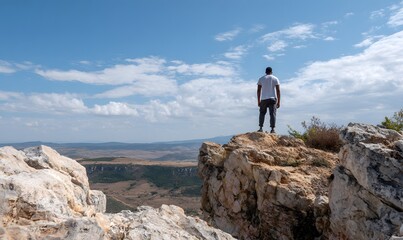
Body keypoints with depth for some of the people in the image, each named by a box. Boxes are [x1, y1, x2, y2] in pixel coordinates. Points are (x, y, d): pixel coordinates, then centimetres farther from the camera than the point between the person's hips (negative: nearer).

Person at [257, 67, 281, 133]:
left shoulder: (261, 79, 8)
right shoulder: (275, 79, 7)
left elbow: (258, 90, 3)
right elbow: (278, 91, 1)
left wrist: (258, 101, 6)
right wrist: (278, 102, 3)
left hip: (264, 99, 1)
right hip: (272, 99, 0)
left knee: (262, 113, 11)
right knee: (272, 114, -1)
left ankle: (261, 128, 1)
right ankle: (273, 129, -6)